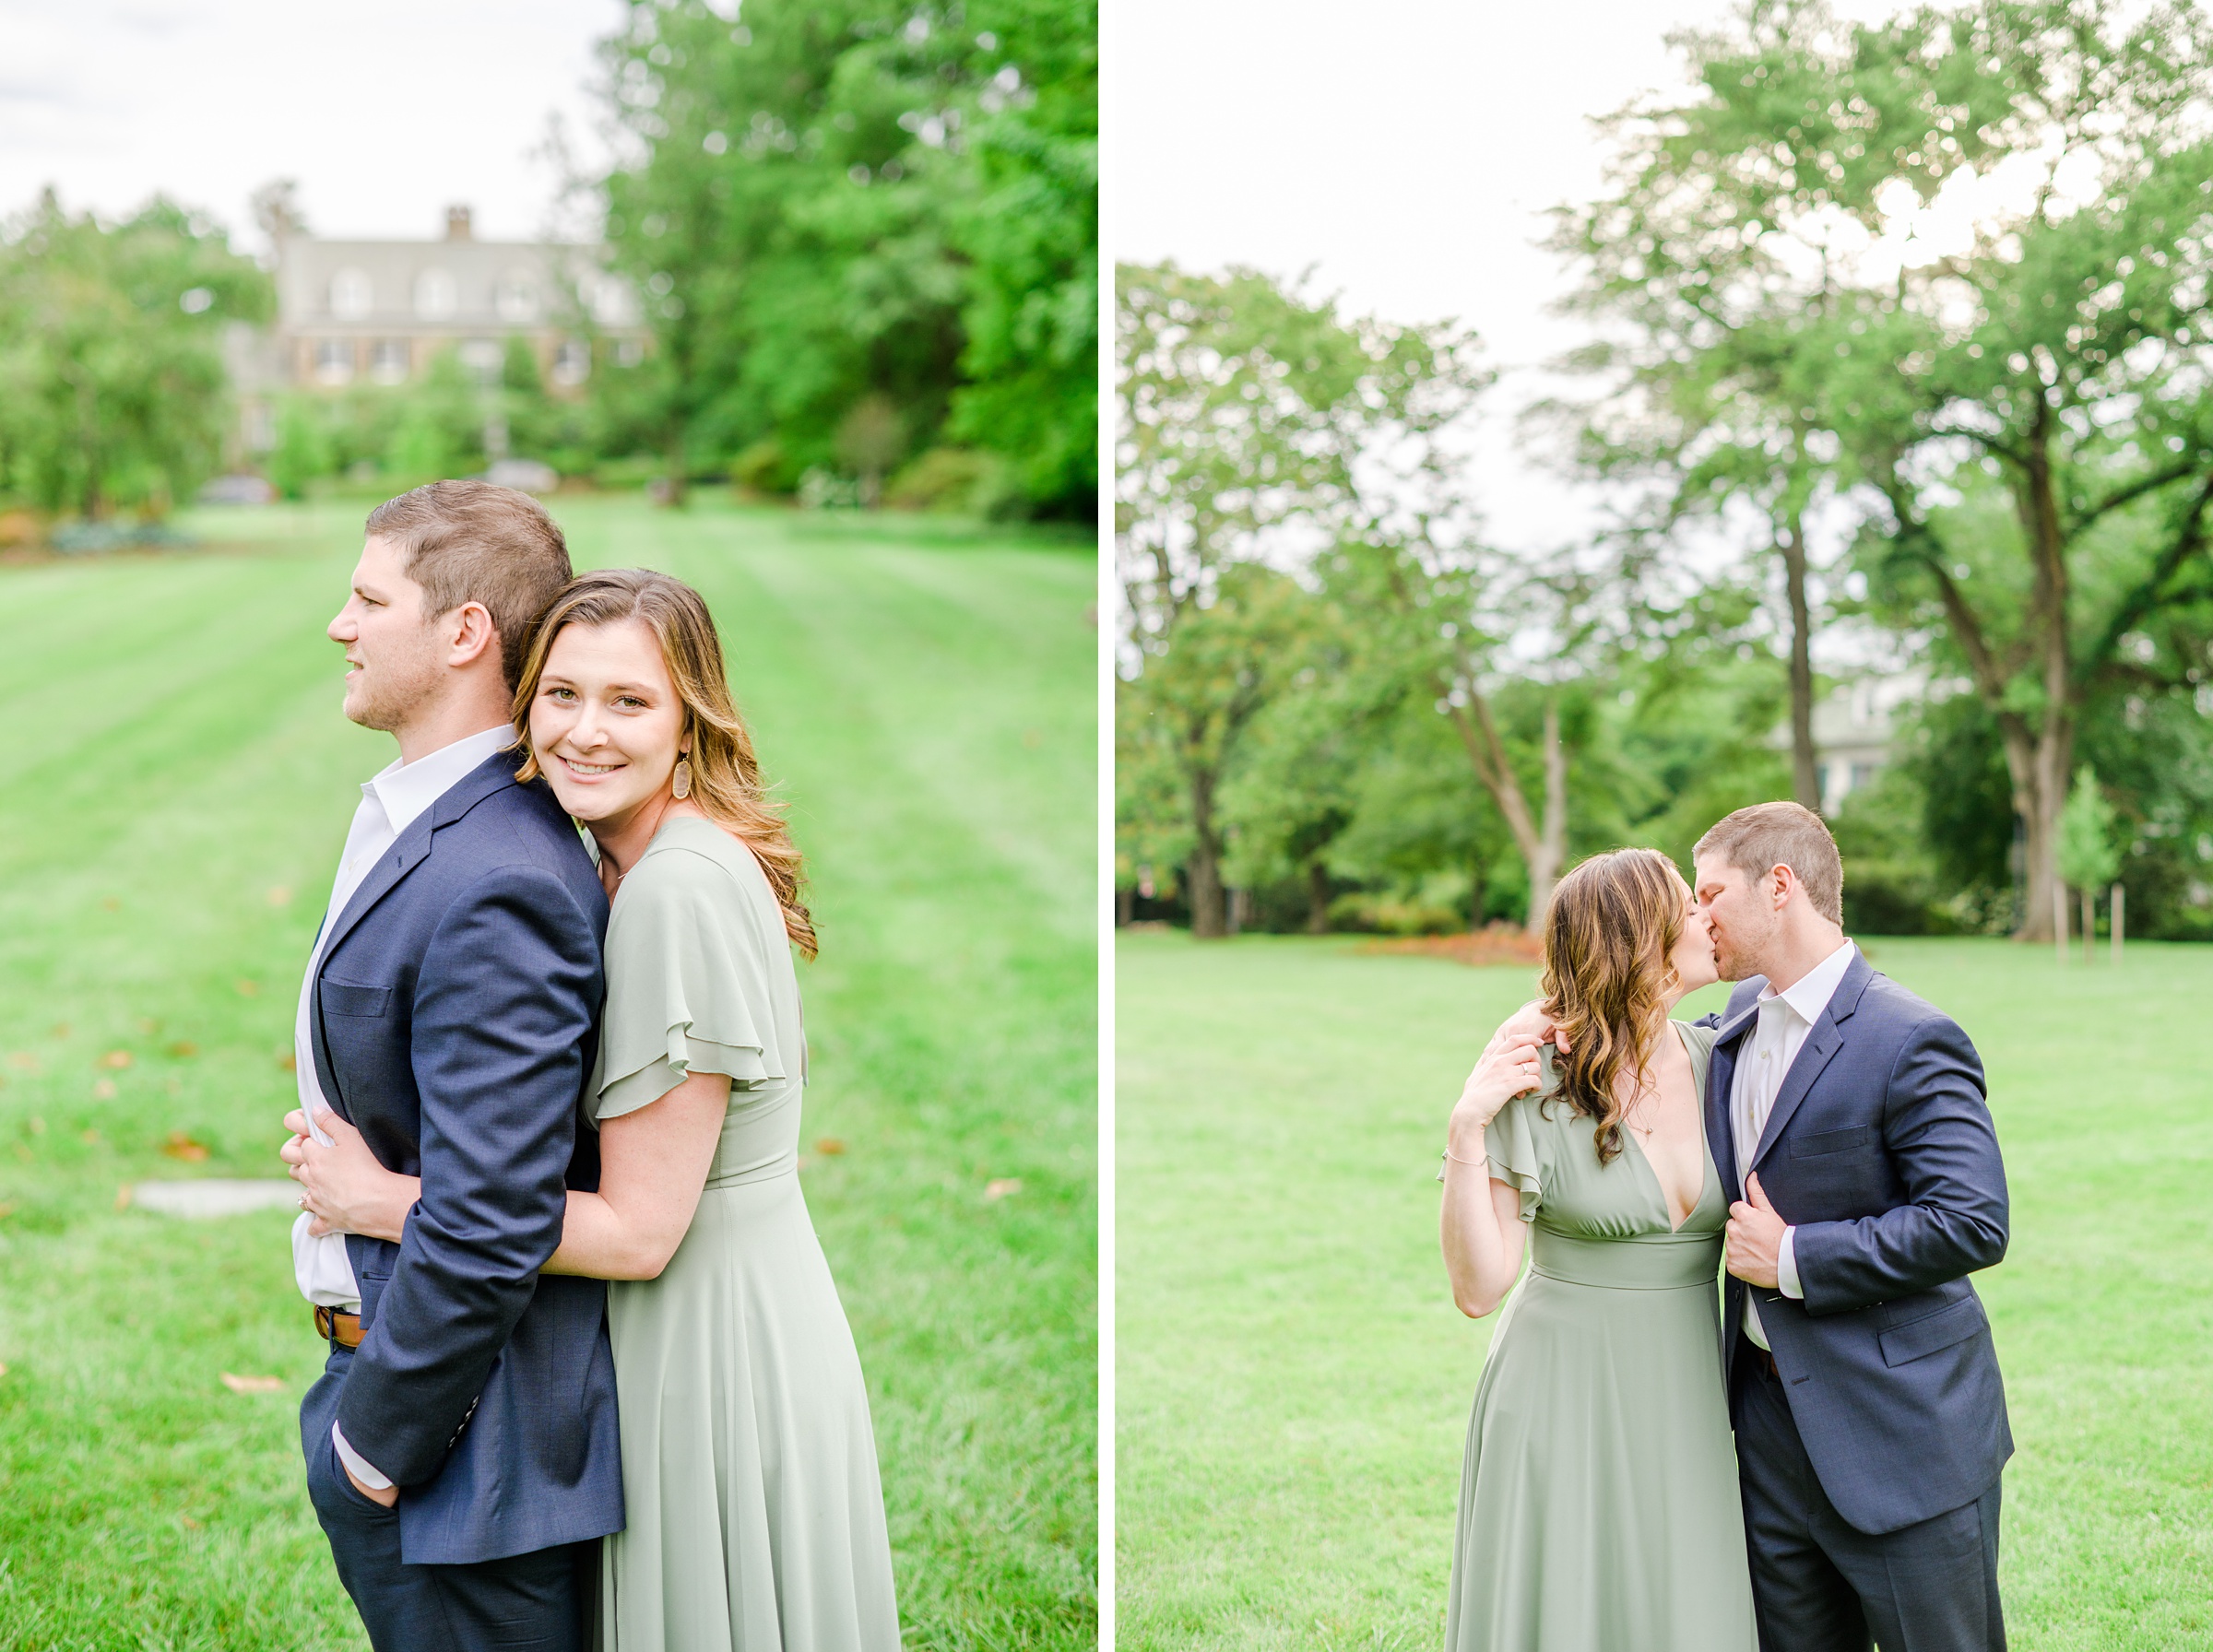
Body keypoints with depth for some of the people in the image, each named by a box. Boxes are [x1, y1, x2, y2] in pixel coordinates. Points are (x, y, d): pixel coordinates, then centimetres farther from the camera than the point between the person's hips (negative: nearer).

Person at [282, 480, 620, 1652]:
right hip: (389, 1339, 10)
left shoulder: (493, 890, -27)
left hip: (462, 1433, -10)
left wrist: (373, 1445, -18)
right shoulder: (408, 820, 7)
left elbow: (488, 1227, -27)